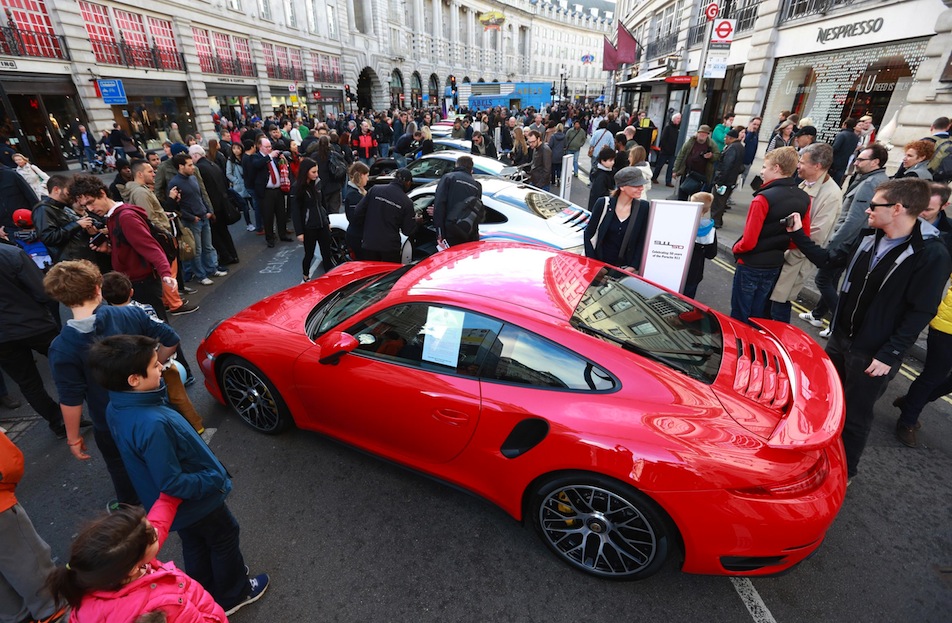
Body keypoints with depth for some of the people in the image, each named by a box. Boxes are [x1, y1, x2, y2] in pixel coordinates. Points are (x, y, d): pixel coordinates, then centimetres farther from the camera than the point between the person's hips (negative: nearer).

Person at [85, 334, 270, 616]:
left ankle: (205, 594, 51)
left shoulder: (116, 409, -11)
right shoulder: (152, 424, -40)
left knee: (195, 545, 29)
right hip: (194, 502, -7)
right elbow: (173, 484, -31)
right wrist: (215, 479, -19)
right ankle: (233, 595, 41)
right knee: (224, 541, 19)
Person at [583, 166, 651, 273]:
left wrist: (633, 267, -8)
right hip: (599, 264, -1)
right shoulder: (604, 204, -5)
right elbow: (589, 234, 0)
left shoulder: (643, 207, -1)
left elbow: (643, 240, 1)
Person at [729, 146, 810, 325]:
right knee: (758, 315, 20)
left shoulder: (763, 198, -22)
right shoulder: (805, 199, 0)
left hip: (751, 265, -7)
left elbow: (749, 241, -22)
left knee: (740, 316, 7)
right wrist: (780, 247, 15)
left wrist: (735, 249, -3)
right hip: (775, 265, 7)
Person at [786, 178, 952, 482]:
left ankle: (844, 471, 29)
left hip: (873, 354, -6)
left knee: (855, 415, 8)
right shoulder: (869, 238, 0)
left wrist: (889, 354, -20)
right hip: (840, 337, 7)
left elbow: (921, 313, -18)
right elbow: (828, 259, 13)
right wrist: (798, 235, 8)